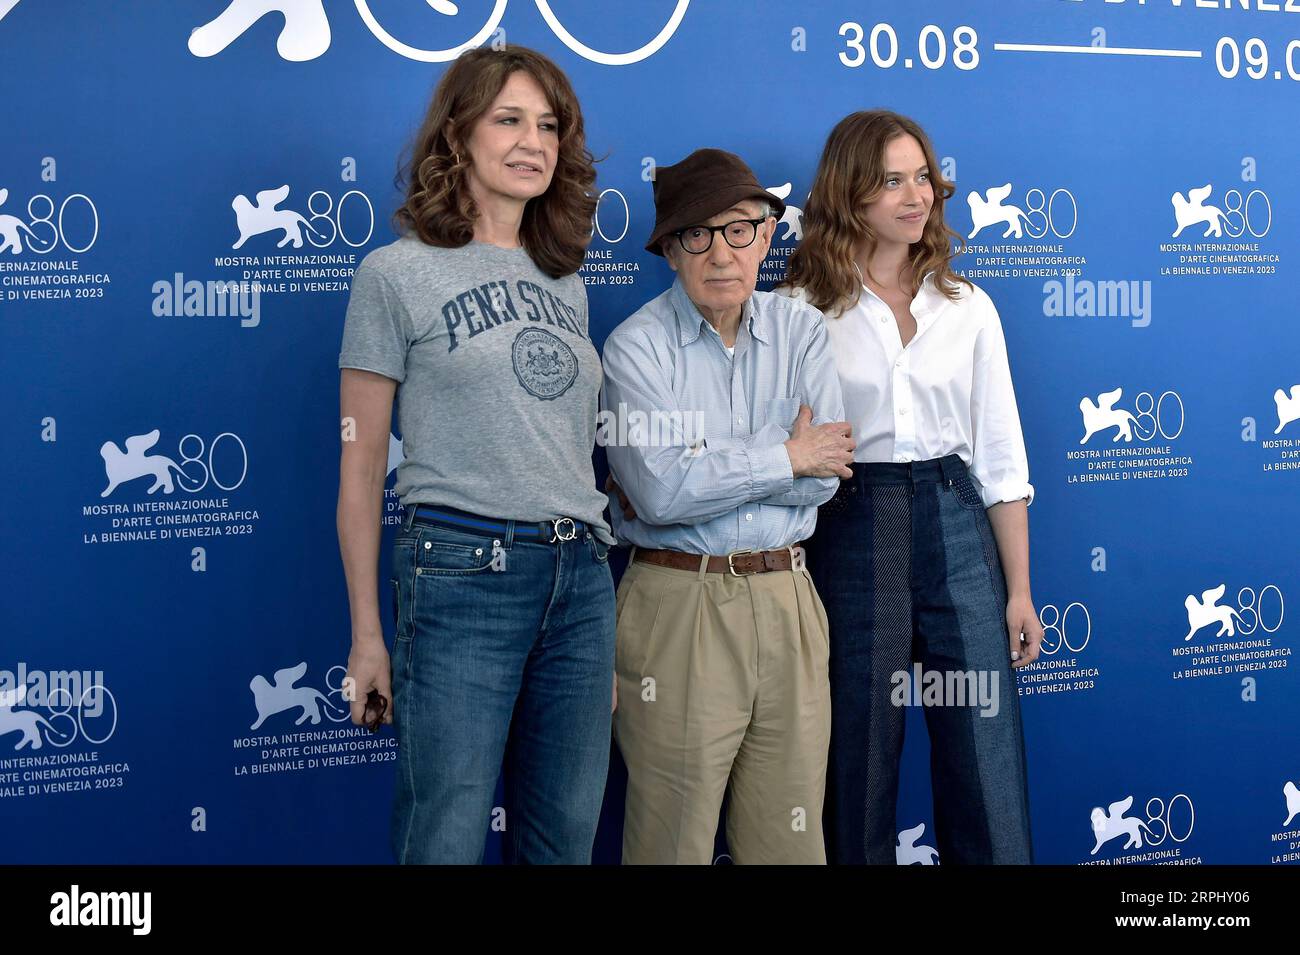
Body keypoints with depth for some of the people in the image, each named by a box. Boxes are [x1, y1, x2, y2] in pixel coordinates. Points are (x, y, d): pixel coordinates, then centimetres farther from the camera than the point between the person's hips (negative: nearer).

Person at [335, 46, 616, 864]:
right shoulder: (398, 273, -1)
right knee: (448, 838, 1)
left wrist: (603, 582, 12)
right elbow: (361, 466, -2)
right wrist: (367, 635, -4)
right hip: (463, 573, -5)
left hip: (584, 579, 6)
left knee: (567, 836, 11)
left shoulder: (565, 282, 15)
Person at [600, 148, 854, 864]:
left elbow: (824, 475, -5)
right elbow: (659, 492, -18)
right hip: (678, 608, -3)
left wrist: (709, 470, -12)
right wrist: (784, 457, -9)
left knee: (790, 837, 10)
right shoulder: (638, 346, -5)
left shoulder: (801, 332, 7)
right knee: (674, 838, 5)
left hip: (785, 602, 4)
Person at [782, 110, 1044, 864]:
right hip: (851, 532, -2)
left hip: (957, 527, 2)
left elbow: (1000, 459, 8)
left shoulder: (967, 308, 8)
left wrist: (1019, 590, 5)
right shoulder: (804, 311, 0)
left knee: (989, 769, 3)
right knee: (860, 765, 8)